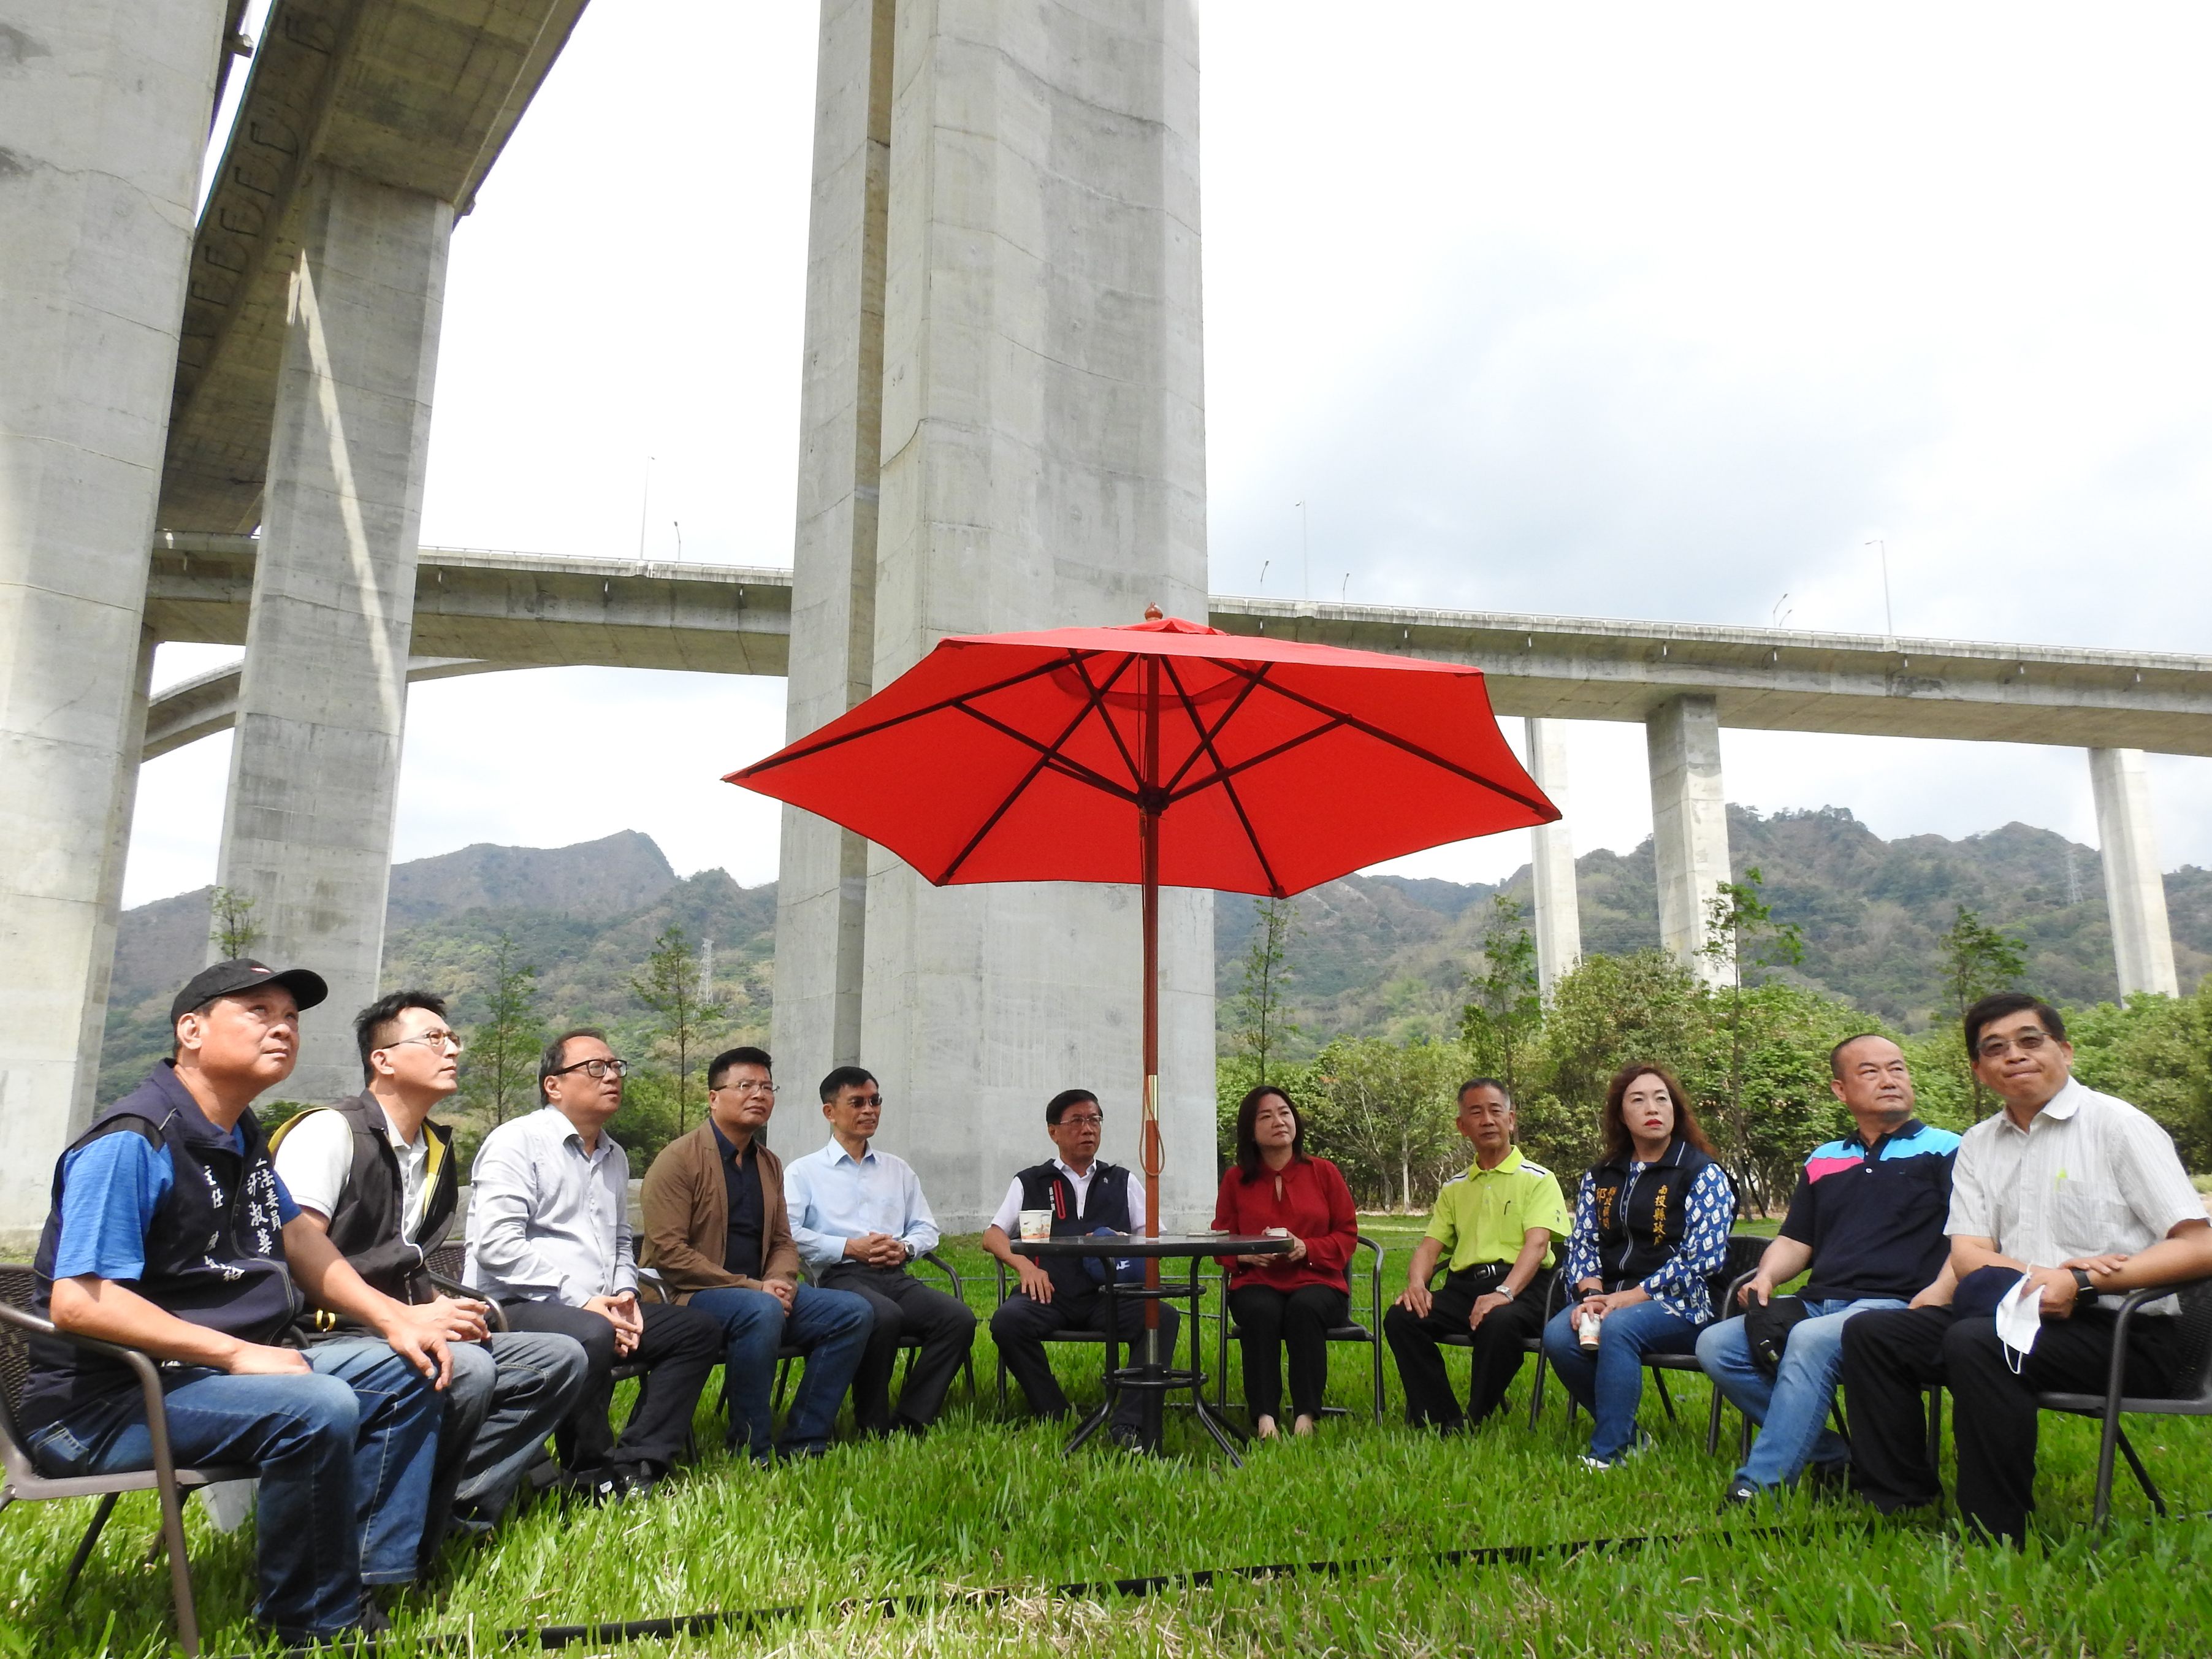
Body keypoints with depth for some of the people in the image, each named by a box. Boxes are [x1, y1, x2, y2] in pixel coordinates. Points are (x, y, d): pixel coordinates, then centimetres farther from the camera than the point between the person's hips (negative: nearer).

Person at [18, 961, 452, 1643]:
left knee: (411, 1369, 4)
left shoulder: (243, 1136, 11)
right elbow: (77, 1301, -27)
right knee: (317, 1407, -32)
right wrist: (237, 1353, -27)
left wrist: (393, 1319, 5)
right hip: (102, 1402, -10)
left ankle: (375, 1575, -1)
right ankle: (314, 1623, -11)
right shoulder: (131, 1144, -19)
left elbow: (294, 1238, 18)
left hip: (224, 1370, 10)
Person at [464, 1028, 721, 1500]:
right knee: (592, 1337, -37)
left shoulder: (615, 1156, 18)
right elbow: (498, 1245, -18)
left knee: (699, 1329, -3)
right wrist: (581, 1301, -19)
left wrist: (624, 1294, 4)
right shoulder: (517, 1142, -7)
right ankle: (593, 1477, -15)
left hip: (596, 1308, 8)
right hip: (515, 1305, -8)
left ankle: (637, 1464, -10)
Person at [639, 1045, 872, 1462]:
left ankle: (801, 1443, -6)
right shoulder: (678, 1160, -8)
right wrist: (751, 1287, -19)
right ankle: (752, 1450, -22)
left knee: (853, 1312, -10)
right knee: (762, 1312, -37)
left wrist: (781, 1281, -5)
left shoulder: (770, 1164, 15)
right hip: (691, 1295, -7)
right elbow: (668, 1253, -16)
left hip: (759, 1291, 8)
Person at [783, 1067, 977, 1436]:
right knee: (885, 1317, -38)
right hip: (840, 1277, -5)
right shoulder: (803, 1172, 10)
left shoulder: (899, 1170, 26)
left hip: (896, 1275, 5)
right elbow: (787, 1234, -5)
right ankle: (874, 1427, -20)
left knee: (959, 1318, -24)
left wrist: (905, 1248, 1)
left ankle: (911, 1424, -17)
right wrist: (849, 1247, -13)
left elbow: (927, 1229, 24)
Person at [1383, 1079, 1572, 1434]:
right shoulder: (1455, 1188, 23)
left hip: (1521, 1287, -4)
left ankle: (1474, 1422, -20)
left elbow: (1536, 1244, -9)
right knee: (1400, 1318, -23)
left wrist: (1504, 1293, -27)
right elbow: (1430, 1245, 16)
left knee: (1500, 1322, -39)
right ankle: (1443, 1424, -17)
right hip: (1464, 1286, 5)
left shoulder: (1537, 1179, 7)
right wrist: (1417, 1282, -9)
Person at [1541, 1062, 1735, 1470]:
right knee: (1558, 1335, -25)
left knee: (1618, 1327, -35)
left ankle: (1608, 1453, -23)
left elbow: (1705, 1256, -11)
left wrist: (1630, 1297, -16)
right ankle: (1628, 1435, -4)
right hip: (1612, 1300, 5)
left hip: (1679, 1304, -4)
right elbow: (1582, 1244, 11)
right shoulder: (1601, 1177, 14)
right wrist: (1592, 1294, -11)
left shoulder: (1702, 1174, -1)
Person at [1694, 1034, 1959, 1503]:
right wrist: (1765, 1276, 0)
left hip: (1893, 1306, -6)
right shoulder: (1823, 1161, 23)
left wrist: (1940, 1292, -21)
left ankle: (1758, 1484, -32)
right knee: (1714, 1345, -17)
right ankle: (1834, 1458, -13)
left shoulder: (1945, 1149, 9)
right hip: (1817, 1305, 6)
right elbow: (1795, 1240, 22)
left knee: (1811, 1338, -36)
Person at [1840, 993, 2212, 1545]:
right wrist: (2041, 1277, -17)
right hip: (2018, 1317, 6)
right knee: (1870, 1333, -10)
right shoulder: (1978, 1145, 13)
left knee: (1976, 1344, -32)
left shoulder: (2117, 1125, -3)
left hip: (2123, 1332, -6)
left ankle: (1994, 1539, -22)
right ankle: (1895, 1503, -5)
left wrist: (2080, 1283, -21)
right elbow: (1968, 1256, 5)